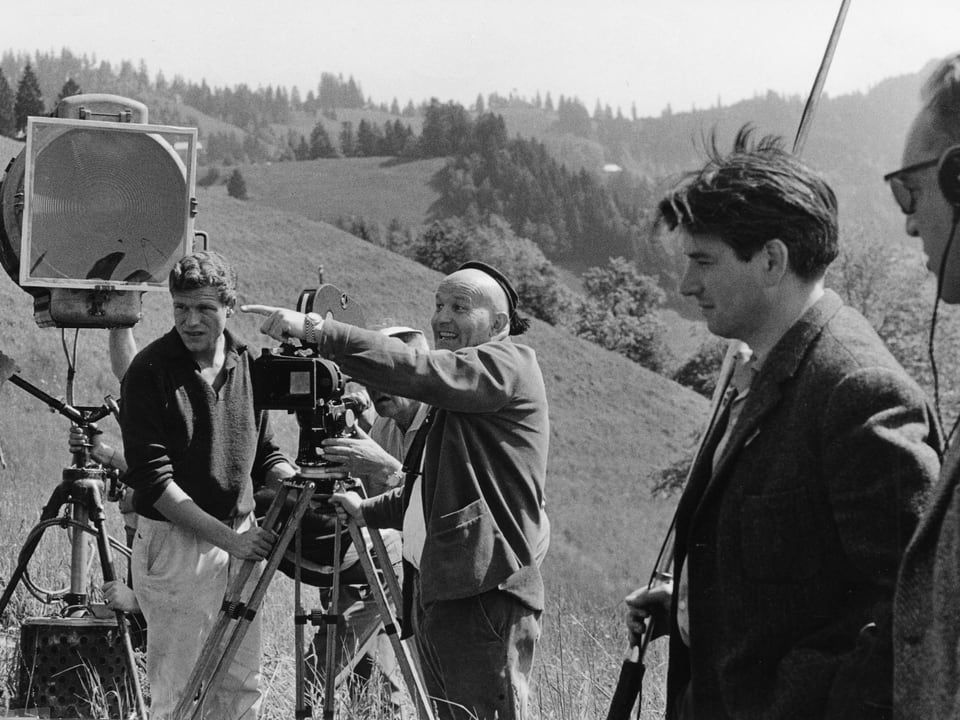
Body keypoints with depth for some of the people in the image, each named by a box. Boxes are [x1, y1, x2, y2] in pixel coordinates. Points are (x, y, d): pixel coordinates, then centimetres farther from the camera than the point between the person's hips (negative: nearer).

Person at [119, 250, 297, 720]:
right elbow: (152, 479, -15)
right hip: (174, 542, -5)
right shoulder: (149, 372, -11)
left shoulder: (247, 364, 7)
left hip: (239, 538, 6)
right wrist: (226, 536, -21)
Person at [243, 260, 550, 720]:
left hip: (486, 594, -9)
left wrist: (315, 330, -24)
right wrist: (367, 511, 16)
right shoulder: (449, 399, 24)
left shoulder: (509, 366, -6)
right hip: (433, 589, 9)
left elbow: (412, 370, -20)